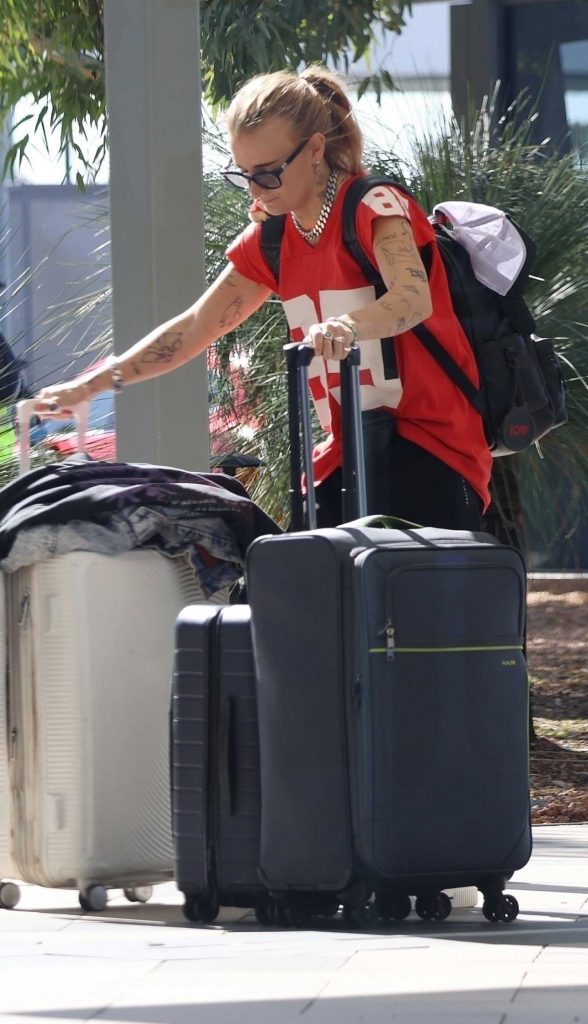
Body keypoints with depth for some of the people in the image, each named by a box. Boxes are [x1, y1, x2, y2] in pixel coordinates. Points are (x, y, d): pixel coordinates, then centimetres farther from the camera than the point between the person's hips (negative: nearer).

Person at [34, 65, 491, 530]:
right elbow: (196, 325, 16)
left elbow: (414, 299, -30)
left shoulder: (376, 209, -11)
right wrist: (94, 382, 8)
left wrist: (350, 325, -52)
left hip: (429, 446, -6)